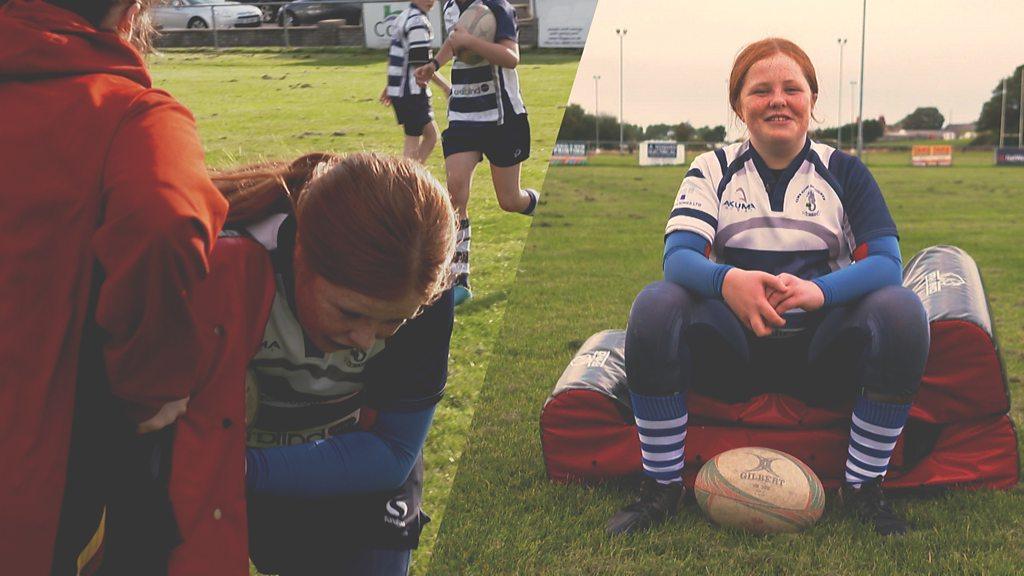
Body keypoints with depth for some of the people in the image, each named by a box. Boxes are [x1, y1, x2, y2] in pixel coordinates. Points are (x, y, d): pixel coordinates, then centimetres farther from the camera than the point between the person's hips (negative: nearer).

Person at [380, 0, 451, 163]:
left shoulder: (403, 17, 15)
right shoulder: (418, 21, -16)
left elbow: (395, 57, 21)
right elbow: (421, 62, -20)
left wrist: (390, 86, 27)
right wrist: (446, 86, -13)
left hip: (400, 89, 10)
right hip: (412, 91, -10)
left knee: (431, 134, 16)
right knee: (413, 142, -4)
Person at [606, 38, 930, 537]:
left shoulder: (842, 171, 6)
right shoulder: (713, 169, 6)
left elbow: (887, 261, -8)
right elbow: (677, 256, -11)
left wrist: (820, 290, -31)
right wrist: (727, 282, -36)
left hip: (819, 351, 0)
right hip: (732, 345, 0)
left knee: (902, 310, -28)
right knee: (655, 304, -29)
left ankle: (864, 486, -14)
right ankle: (661, 484, -16)